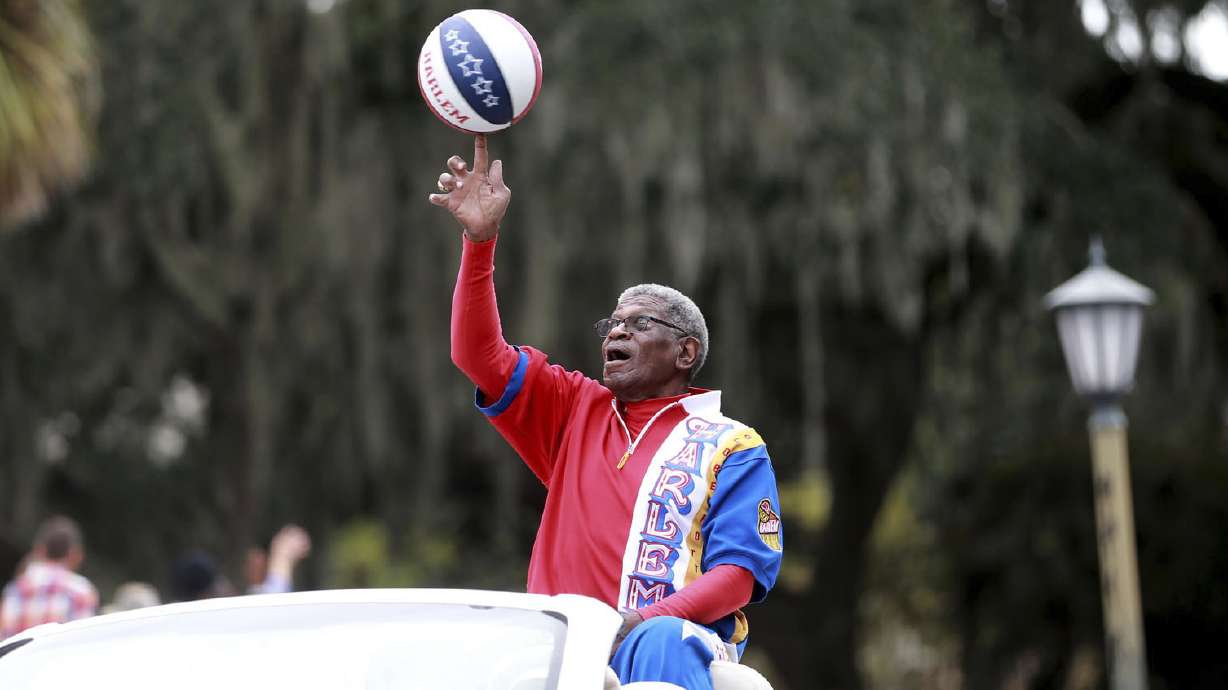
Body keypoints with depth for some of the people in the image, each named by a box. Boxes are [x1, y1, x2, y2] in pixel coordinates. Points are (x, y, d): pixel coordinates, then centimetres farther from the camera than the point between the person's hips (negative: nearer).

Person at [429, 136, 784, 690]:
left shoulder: (731, 447, 9)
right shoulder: (577, 411, 21)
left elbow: (739, 571, -2)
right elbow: (479, 354, 11)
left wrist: (646, 620, -19)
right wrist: (480, 237, -1)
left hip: (675, 638, -3)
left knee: (661, 642, -40)